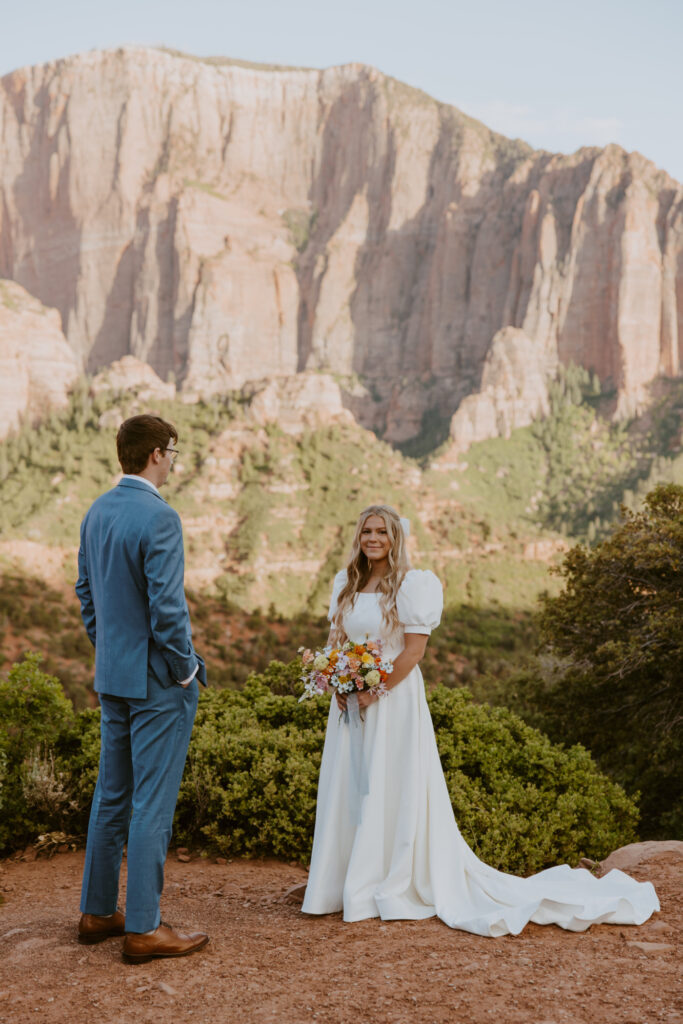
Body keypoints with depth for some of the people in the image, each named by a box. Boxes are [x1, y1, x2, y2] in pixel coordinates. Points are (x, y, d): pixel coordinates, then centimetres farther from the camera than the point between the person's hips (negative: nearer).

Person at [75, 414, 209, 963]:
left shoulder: (96, 513, 7)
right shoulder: (159, 517, -19)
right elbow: (167, 607, -23)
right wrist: (186, 668, -10)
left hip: (113, 677, 8)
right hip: (158, 680, -8)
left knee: (112, 796, 16)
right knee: (152, 803, -1)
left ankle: (97, 911, 25)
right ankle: (143, 928, 6)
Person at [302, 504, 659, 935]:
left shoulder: (410, 584, -10)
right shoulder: (346, 584, 10)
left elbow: (414, 649, -14)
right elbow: (336, 640, 12)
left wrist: (375, 691, -17)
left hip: (395, 701, -6)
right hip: (352, 702, 7)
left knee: (396, 793, -2)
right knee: (348, 793, 9)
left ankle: (397, 888, 8)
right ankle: (353, 885, 20)